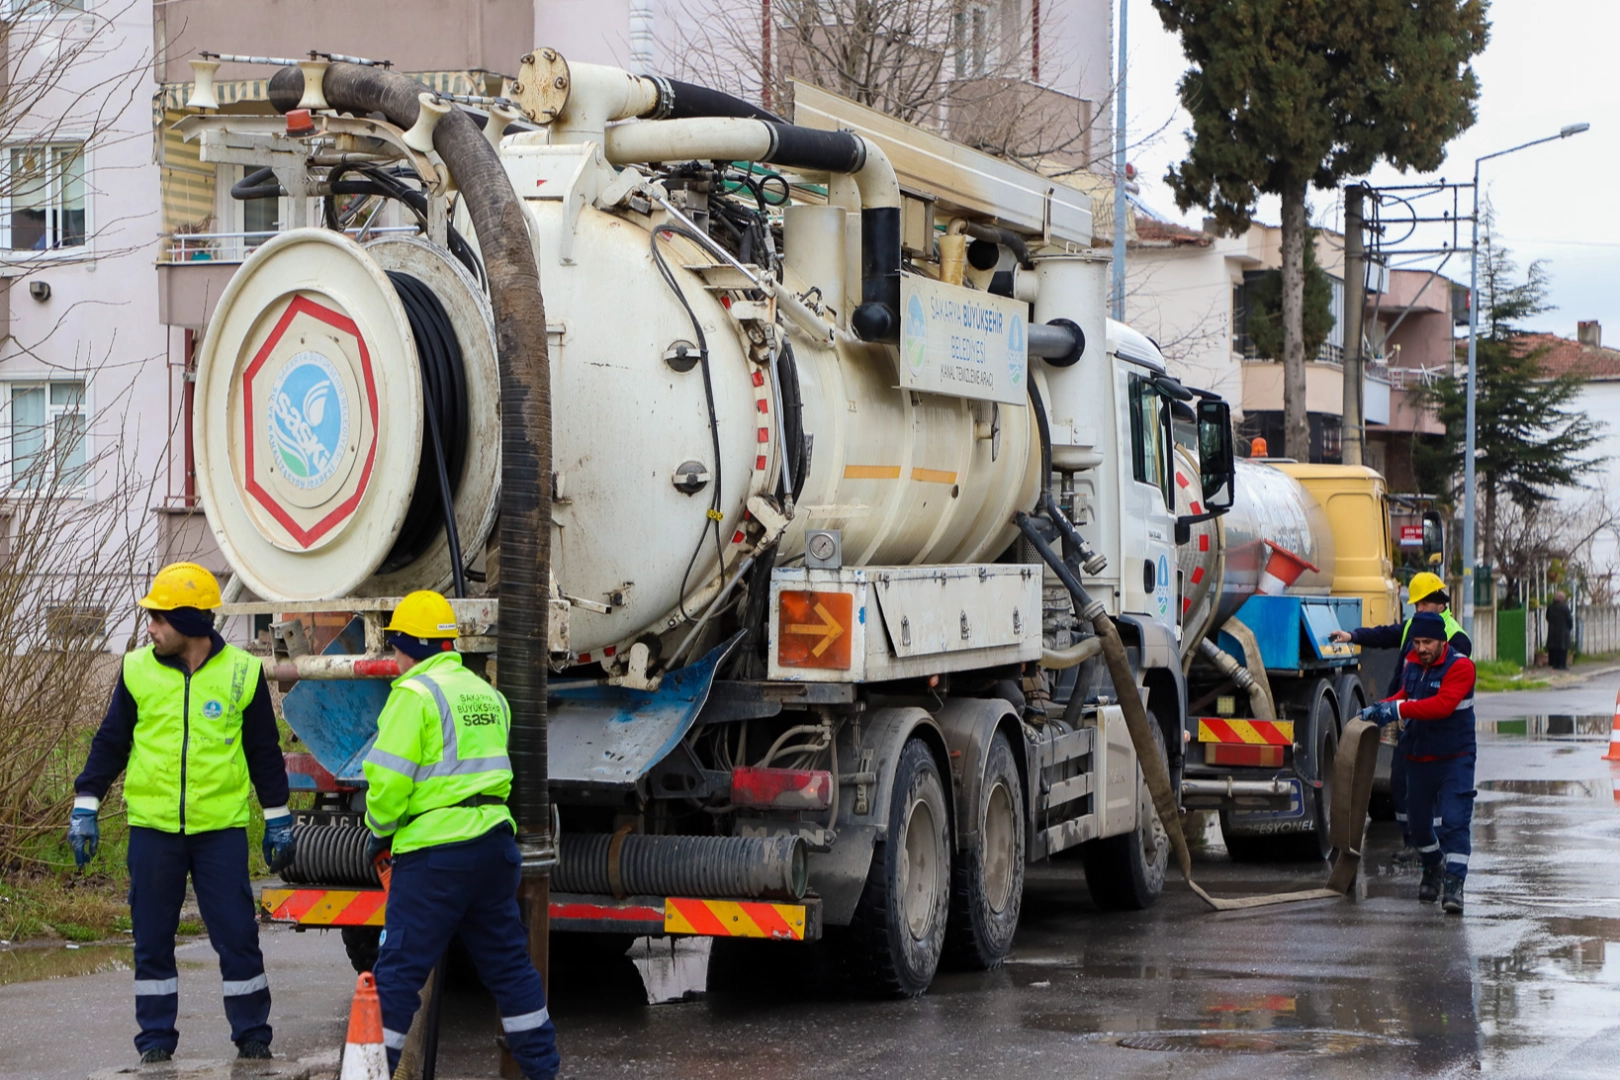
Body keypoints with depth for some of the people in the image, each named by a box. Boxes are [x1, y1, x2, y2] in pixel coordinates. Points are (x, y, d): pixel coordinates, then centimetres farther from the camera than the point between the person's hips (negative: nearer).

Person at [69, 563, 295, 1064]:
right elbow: (110, 742, 9)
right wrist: (85, 807, 4)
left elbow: (265, 752, 7)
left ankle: (253, 1037, 11)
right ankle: (156, 1039, 16)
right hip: (152, 829, 1)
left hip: (222, 829, -1)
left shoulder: (242, 673, -1)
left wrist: (278, 822, 9)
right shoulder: (137, 670, 2)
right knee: (152, 940, 6)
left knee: (237, 935, 0)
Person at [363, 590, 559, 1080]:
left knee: (399, 969, -2)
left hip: (436, 851, -8)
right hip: (495, 840, 8)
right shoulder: (487, 693, 16)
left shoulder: (415, 693, -9)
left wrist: (381, 829, 4)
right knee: (507, 960, 16)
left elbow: (389, 778, -13)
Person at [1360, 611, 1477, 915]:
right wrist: (1380, 708, -3)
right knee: (1419, 821, 15)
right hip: (1419, 758, 7)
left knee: (1454, 821, -15)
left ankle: (1453, 884, -17)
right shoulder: (1413, 665, 7)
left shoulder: (1460, 667, -16)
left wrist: (1397, 709, -30)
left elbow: (1443, 704, -28)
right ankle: (1433, 869, 38)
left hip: (1454, 759, -7)